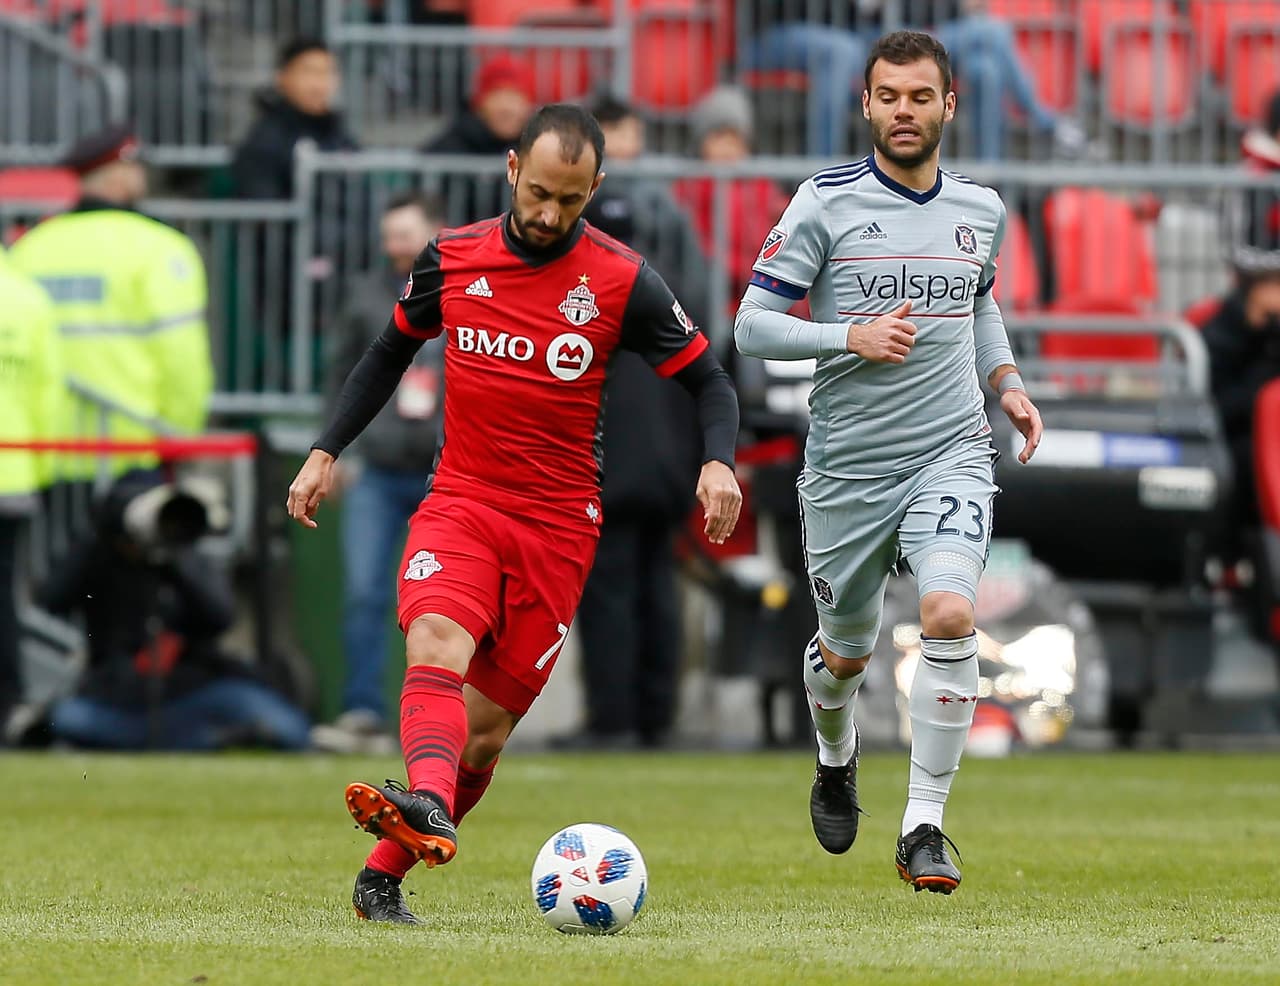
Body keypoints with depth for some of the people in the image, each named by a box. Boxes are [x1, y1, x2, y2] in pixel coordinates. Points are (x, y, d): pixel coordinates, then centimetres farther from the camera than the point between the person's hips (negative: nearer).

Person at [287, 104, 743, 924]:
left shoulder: (623, 283, -5)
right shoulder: (452, 259, 1)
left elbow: (708, 379, 1)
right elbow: (391, 353, 18)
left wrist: (719, 461, -18)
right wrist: (327, 451, 12)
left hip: (557, 527, 0)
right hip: (458, 505, 0)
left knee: (486, 725, -1)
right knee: (438, 643, -29)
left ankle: (384, 874, 15)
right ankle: (427, 808, -53)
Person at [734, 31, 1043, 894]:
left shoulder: (982, 209, 7)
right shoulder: (826, 203, -6)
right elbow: (753, 327, -6)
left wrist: (1007, 383, 11)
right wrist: (851, 338, -19)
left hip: (951, 455, 1)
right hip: (848, 463, -1)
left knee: (950, 614, -23)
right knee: (846, 653, 13)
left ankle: (925, 825, -15)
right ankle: (837, 761, 49)